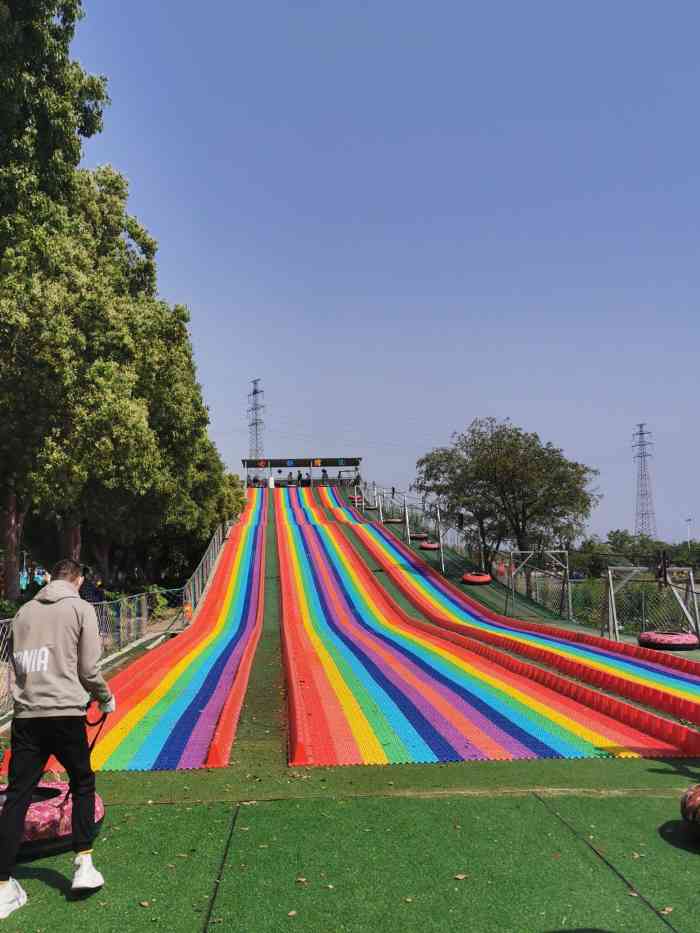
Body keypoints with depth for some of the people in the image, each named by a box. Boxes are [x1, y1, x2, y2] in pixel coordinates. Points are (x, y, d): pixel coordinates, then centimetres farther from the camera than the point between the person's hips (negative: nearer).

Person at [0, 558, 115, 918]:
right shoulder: (81, 608, -2)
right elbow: (88, 668, -4)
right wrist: (105, 698, 13)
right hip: (65, 713, -4)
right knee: (83, 784, 16)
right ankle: (84, 865, 14)